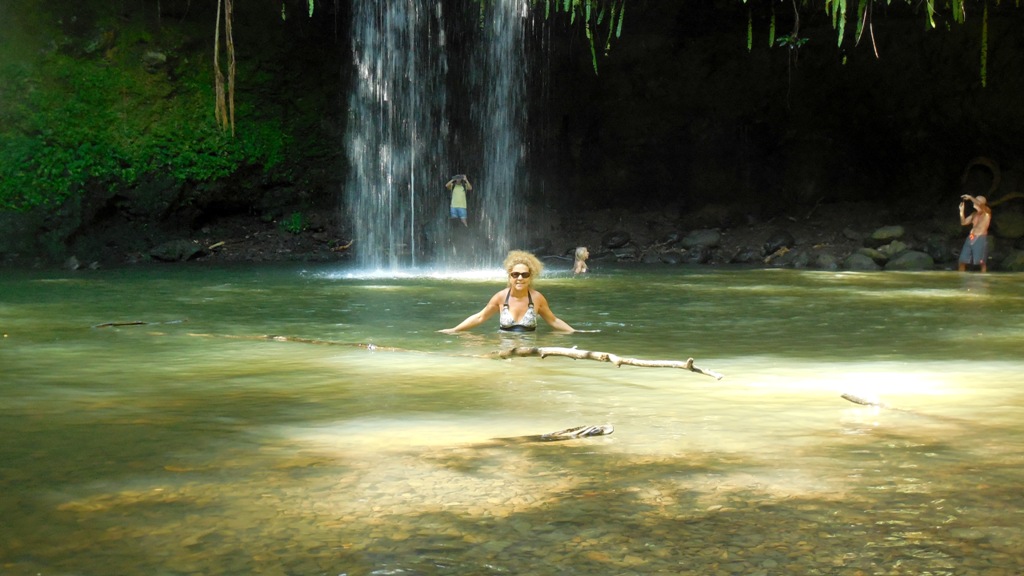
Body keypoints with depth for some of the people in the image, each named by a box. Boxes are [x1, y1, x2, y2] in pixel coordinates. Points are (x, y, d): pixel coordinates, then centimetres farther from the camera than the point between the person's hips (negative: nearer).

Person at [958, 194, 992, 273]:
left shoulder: (987, 212, -1)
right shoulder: (974, 214, 17)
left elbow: (980, 204, -22)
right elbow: (963, 222, 17)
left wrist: (970, 197, -16)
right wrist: (961, 211, 7)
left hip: (981, 239, -6)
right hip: (970, 238, 6)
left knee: (982, 262, -7)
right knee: (962, 261, 4)